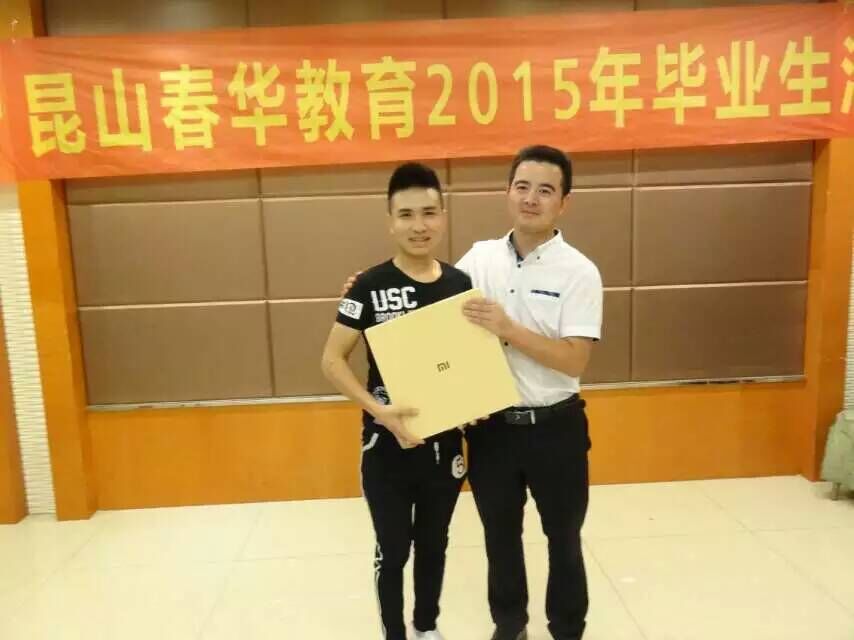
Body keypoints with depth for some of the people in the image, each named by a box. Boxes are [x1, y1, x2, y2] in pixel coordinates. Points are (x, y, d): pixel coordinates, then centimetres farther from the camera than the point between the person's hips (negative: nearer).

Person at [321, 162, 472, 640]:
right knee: (393, 549, 12)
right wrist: (380, 411, -24)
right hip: (388, 442, -3)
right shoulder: (371, 286, -13)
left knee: (433, 543, 21)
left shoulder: (461, 284, -2)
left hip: (445, 440, 4)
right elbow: (332, 360, -12)